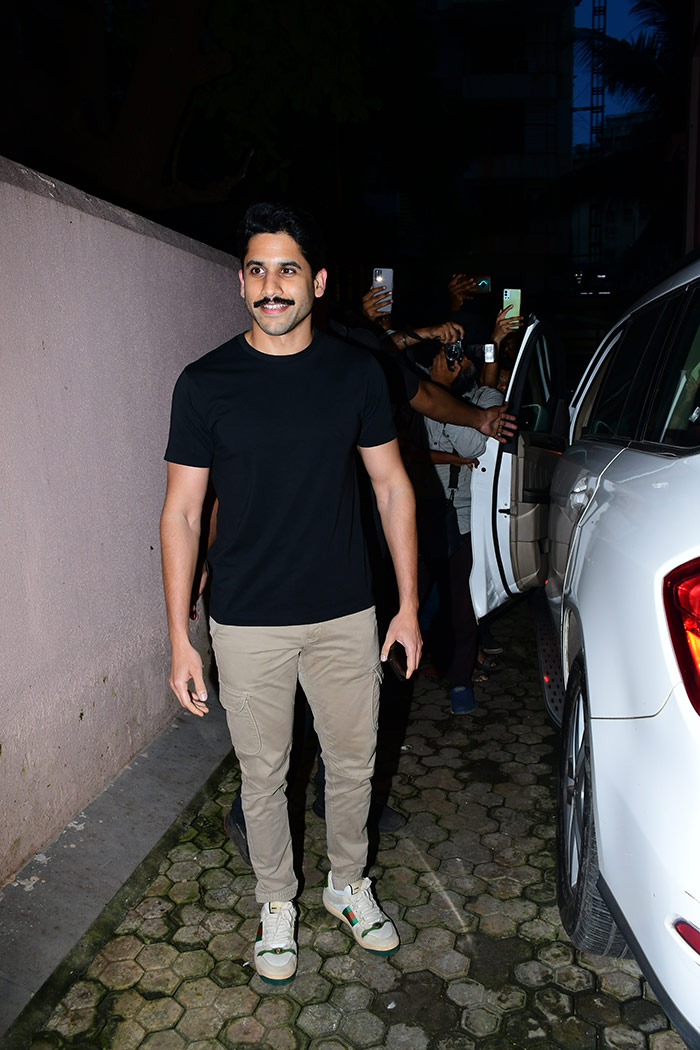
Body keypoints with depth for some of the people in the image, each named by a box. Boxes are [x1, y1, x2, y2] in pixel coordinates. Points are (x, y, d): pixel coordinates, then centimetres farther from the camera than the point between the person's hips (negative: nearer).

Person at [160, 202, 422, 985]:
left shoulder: (356, 374, -2)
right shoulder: (206, 383, -6)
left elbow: (392, 488, 4)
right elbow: (181, 513, -4)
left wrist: (408, 605, 2)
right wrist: (179, 638, -6)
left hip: (346, 617, 2)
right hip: (248, 626, -1)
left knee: (353, 763, 17)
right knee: (263, 775, 15)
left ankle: (348, 884, 44)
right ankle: (276, 904, 40)